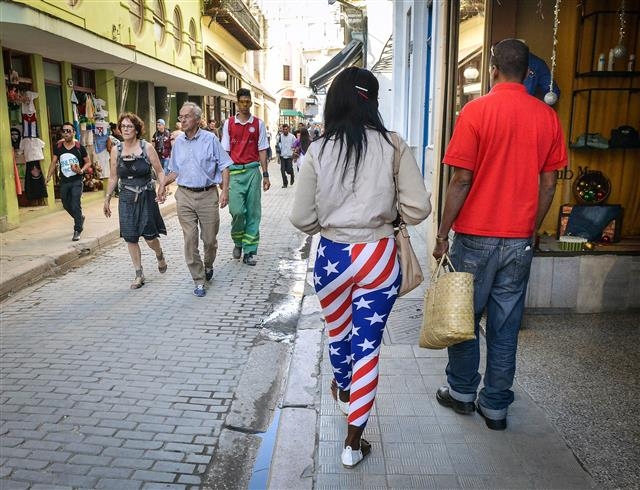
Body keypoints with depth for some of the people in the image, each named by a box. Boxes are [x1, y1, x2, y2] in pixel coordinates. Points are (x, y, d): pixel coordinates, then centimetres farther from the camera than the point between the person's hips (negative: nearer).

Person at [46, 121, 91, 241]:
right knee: (66, 205, 17)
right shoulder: (58, 146, 1)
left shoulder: (79, 147, -8)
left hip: (77, 180, -5)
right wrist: (49, 176, 1)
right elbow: (54, 162, 8)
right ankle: (80, 218, 44)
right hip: (64, 181, 5)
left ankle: (77, 230, 2)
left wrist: (81, 170, -18)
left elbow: (88, 162, 0)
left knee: (76, 205, -9)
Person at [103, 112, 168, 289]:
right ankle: (139, 274, 16)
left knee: (150, 237, -1)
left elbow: (159, 171, -1)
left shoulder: (147, 147, -5)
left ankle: (160, 256, 33)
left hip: (146, 197, -3)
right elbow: (113, 177, 10)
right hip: (127, 199, 3)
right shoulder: (116, 150, 4)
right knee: (130, 238, 3)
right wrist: (107, 199, 11)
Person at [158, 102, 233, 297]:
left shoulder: (210, 139, -3)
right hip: (184, 196, 3)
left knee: (210, 238, 5)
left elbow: (224, 166, -2)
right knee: (190, 239, -1)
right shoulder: (178, 142, 9)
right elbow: (175, 170, 19)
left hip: (208, 195, -3)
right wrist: (163, 184, 2)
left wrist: (225, 190, -11)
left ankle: (208, 266, 36)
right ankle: (199, 280, 9)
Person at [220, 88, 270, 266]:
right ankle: (237, 241, 18)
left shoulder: (258, 124, 6)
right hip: (234, 171, -1)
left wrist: (265, 175, 1)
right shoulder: (229, 123, 6)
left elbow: (262, 150, 6)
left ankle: (249, 251, 10)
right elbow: (225, 151, 6)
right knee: (236, 210, -10)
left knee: (253, 211, 2)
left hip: (252, 170, 1)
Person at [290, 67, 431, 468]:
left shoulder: (318, 151, -5)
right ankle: (354, 442, 21)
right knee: (367, 346, 11)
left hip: (332, 255, 2)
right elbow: (419, 210, -9)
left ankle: (343, 390, 55)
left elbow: (301, 218, -3)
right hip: (379, 256, -1)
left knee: (338, 334, 26)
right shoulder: (394, 146, -8)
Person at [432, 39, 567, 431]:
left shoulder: (476, 111, -9)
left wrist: (443, 233, -3)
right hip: (520, 239, 4)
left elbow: (461, 181, -12)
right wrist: (531, 230, 18)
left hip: (476, 236, -3)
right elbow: (549, 184, 6)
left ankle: (462, 392, 27)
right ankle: (495, 406, 21)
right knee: (506, 325, 11)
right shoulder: (548, 116, 3)